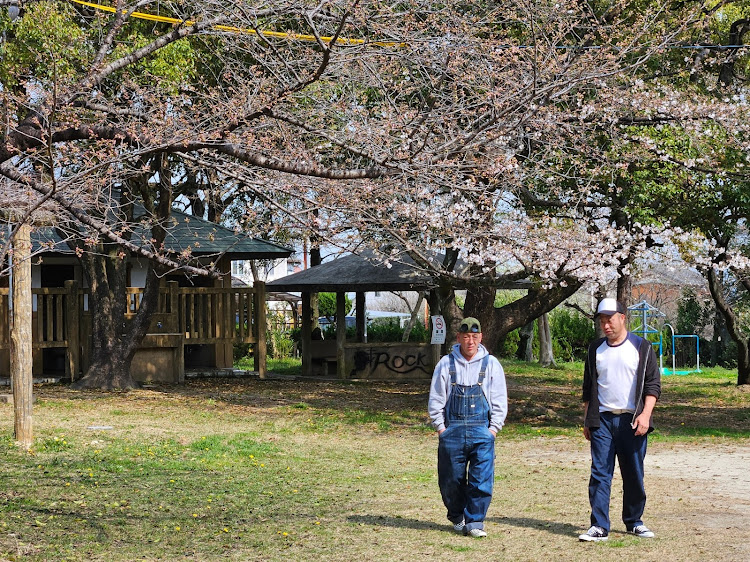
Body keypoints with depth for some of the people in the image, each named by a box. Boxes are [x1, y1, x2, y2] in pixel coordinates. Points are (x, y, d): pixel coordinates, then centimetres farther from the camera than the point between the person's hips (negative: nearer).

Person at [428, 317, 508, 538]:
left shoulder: (491, 364, 6)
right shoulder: (446, 364, 5)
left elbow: (500, 400, 8)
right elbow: (435, 398, 8)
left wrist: (494, 428, 0)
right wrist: (440, 427, 1)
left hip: (482, 431, 0)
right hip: (452, 431, 0)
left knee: (482, 480, -7)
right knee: (451, 480, 5)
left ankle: (475, 521, 3)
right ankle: (457, 517, 27)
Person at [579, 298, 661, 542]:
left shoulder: (642, 347, 2)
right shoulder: (596, 349, 12)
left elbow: (653, 384, -2)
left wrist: (645, 414, -14)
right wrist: (586, 420, 13)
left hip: (632, 421, -2)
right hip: (602, 420, 2)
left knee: (634, 475, 5)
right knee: (600, 474, -5)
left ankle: (634, 522, 20)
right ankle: (599, 527, -6)